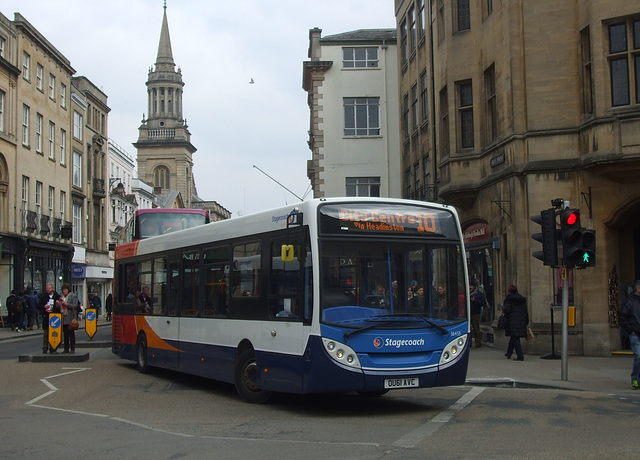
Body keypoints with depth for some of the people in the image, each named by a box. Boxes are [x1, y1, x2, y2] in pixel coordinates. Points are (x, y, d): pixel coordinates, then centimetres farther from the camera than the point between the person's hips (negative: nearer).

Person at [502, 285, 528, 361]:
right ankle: (508, 353, 32)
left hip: (512, 322, -7)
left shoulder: (509, 299, -6)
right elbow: (525, 311, 14)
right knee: (514, 338, 19)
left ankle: (520, 356, -13)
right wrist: (526, 322, 18)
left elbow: (506, 310, -17)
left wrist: (503, 306, 4)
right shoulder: (522, 299, 14)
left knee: (515, 338, -5)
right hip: (521, 322, 7)